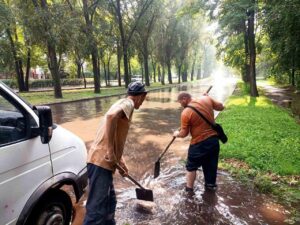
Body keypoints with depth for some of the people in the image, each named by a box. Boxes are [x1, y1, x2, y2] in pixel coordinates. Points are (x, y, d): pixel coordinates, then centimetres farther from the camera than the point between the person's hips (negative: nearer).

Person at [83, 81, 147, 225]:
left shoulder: (123, 104, 22)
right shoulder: (128, 103, -7)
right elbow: (111, 116, -31)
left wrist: (120, 161, 28)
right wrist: (110, 151, -26)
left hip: (103, 161, 10)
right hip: (101, 161, -10)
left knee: (110, 202, 22)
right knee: (97, 210, -5)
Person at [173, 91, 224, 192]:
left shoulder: (186, 113, -16)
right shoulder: (206, 99, -3)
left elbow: (184, 134, -10)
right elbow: (221, 107, 12)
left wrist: (177, 134, 12)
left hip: (199, 143, -6)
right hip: (214, 139, 6)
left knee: (191, 167, 13)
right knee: (211, 164, 22)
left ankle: (189, 189, 22)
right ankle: (211, 185, 39)